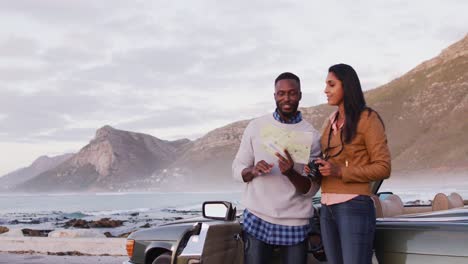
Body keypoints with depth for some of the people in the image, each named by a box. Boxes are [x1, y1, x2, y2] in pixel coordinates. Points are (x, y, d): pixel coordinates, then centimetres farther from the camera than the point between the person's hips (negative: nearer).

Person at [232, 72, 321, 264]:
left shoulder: (312, 135, -1)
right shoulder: (256, 126, 3)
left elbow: (311, 189, -4)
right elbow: (237, 169, 5)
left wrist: (291, 173, -23)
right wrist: (252, 171, -16)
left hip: (295, 224, 0)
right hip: (256, 219, 1)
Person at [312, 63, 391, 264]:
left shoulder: (367, 119, -5)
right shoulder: (332, 121, 16)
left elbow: (383, 168, -9)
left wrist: (340, 172, -17)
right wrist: (315, 169, 4)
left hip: (354, 207, -7)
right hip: (327, 208, 7)